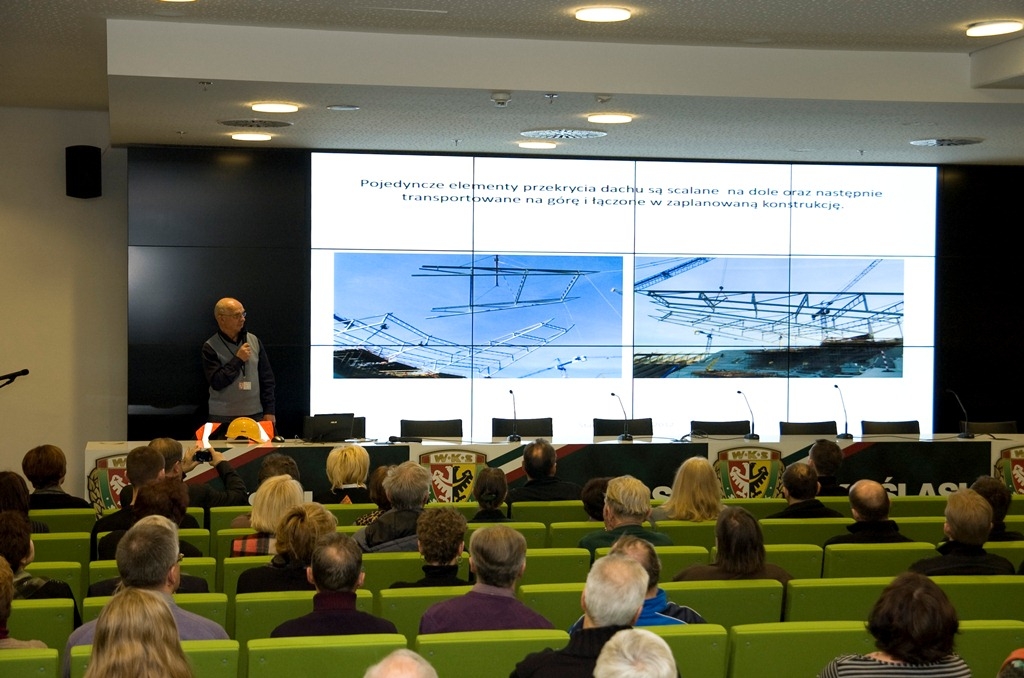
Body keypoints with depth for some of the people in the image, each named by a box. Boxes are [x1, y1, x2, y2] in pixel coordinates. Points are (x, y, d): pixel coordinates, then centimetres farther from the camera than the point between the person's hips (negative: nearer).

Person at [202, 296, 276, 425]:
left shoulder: (254, 341, 5)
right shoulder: (210, 347, -4)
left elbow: (267, 378, 7)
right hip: (223, 418, -3)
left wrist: (269, 411, 2)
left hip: (255, 415, 3)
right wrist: (238, 360, -14)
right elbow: (216, 382, -14)